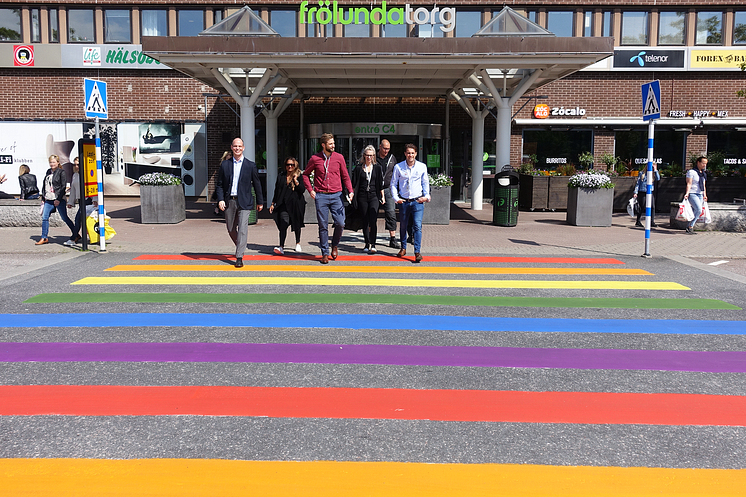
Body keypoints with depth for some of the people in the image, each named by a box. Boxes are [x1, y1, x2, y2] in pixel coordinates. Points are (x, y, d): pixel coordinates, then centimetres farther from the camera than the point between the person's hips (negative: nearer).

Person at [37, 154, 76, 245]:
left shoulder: (61, 172, -4)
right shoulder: (48, 171, 16)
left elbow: (63, 186, -10)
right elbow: (44, 185, 21)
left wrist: (58, 199, -15)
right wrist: (43, 197, 16)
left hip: (59, 199, -6)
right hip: (48, 200, 6)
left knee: (65, 218, -1)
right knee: (44, 218, 1)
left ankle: (75, 234, 11)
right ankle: (44, 238, 8)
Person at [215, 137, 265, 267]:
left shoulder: (250, 165, 3)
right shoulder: (225, 164, 7)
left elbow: (257, 184, 8)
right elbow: (219, 184, 8)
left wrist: (260, 202, 10)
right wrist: (220, 199, -5)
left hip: (244, 202, -3)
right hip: (229, 201, 3)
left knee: (242, 229, -10)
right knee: (230, 229, 12)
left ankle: (239, 257, -7)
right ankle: (240, 247, 38)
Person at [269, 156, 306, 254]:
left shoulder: (299, 177, 3)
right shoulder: (280, 177, 11)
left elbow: (302, 190, -7)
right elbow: (276, 191, 15)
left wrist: (295, 180, -15)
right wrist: (273, 204, 12)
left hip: (296, 204, -1)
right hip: (284, 205, 1)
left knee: (296, 225, 12)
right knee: (283, 225, -14)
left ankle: (298, 243, 34)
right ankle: (281, 247, -20)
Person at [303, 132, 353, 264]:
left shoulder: (339, 157, 4)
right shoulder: (315, 158, 2)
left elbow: (345, 176, 9)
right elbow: (305, 174, 14)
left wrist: (350, 191, -5)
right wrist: (310, 190, 4)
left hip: (336, 195, 1)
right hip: (321, 196, -1)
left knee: (340, 223, -6)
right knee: (323, 226, 2)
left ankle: (334, 246, 20)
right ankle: (325, 253, 13)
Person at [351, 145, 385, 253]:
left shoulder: (377, 168, 7)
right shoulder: (359, 168, 5)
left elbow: (380, 184, 11)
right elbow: (354, 184, 7)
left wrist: (382, 196, 10)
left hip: (374, 196, -1)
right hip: (362, 197, 1)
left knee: (373, 221, -13)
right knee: (365, 221, 6)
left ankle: (372, 245, -14)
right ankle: (367, 244, 14)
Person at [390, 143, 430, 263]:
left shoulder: (422, 167, 3)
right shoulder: (398, 167, 1)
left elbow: (425, 182, 14)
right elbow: (393, 183, 8)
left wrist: (426, 196, 2)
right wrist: (395, 197, -3)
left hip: (417, 201, -1)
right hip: (403, 201, 1)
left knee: (417, 225, -11)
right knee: (403, 226, 11)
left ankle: (417, 252, -11)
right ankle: (403, 248, 29)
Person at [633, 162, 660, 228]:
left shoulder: (653, 174, 10)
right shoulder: (641, 173, 5)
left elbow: (658, 179, -9)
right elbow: (638, 183, 5)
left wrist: (655, 170, -6)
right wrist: (635, 192, -2)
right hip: (642, 192, -2)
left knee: (652, 207, -8)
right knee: (641, 207, 2)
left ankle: (652, 222, -5)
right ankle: (638, 222, 15)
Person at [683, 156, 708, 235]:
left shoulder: (703, 173, 18)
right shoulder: (691, 172, -6)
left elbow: (703, 185, 25)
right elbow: (689, 184, -12)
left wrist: (705, 195, 21)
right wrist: (687, 193, -23)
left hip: (700, 194, 8)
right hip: (692, 194, -8)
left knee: (695, 211, 2)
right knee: (699, 210, -22)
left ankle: (689, 228, 7)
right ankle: (690, 226, -12)